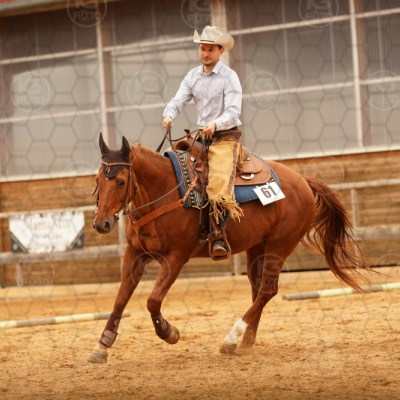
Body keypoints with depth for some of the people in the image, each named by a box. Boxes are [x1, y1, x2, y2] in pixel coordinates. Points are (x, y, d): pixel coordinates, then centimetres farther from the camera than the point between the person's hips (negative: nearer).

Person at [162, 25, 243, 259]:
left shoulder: (229, 77, -6)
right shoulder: (193, 76, 12)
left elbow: (233, 112, -15)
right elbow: (178, 101, 3)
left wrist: (215, 124, -34)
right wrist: (169, 116, -20)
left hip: (226, 137, -7)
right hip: (202, 136, 7)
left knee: (219, 181, -27)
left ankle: (219, 236, -33)